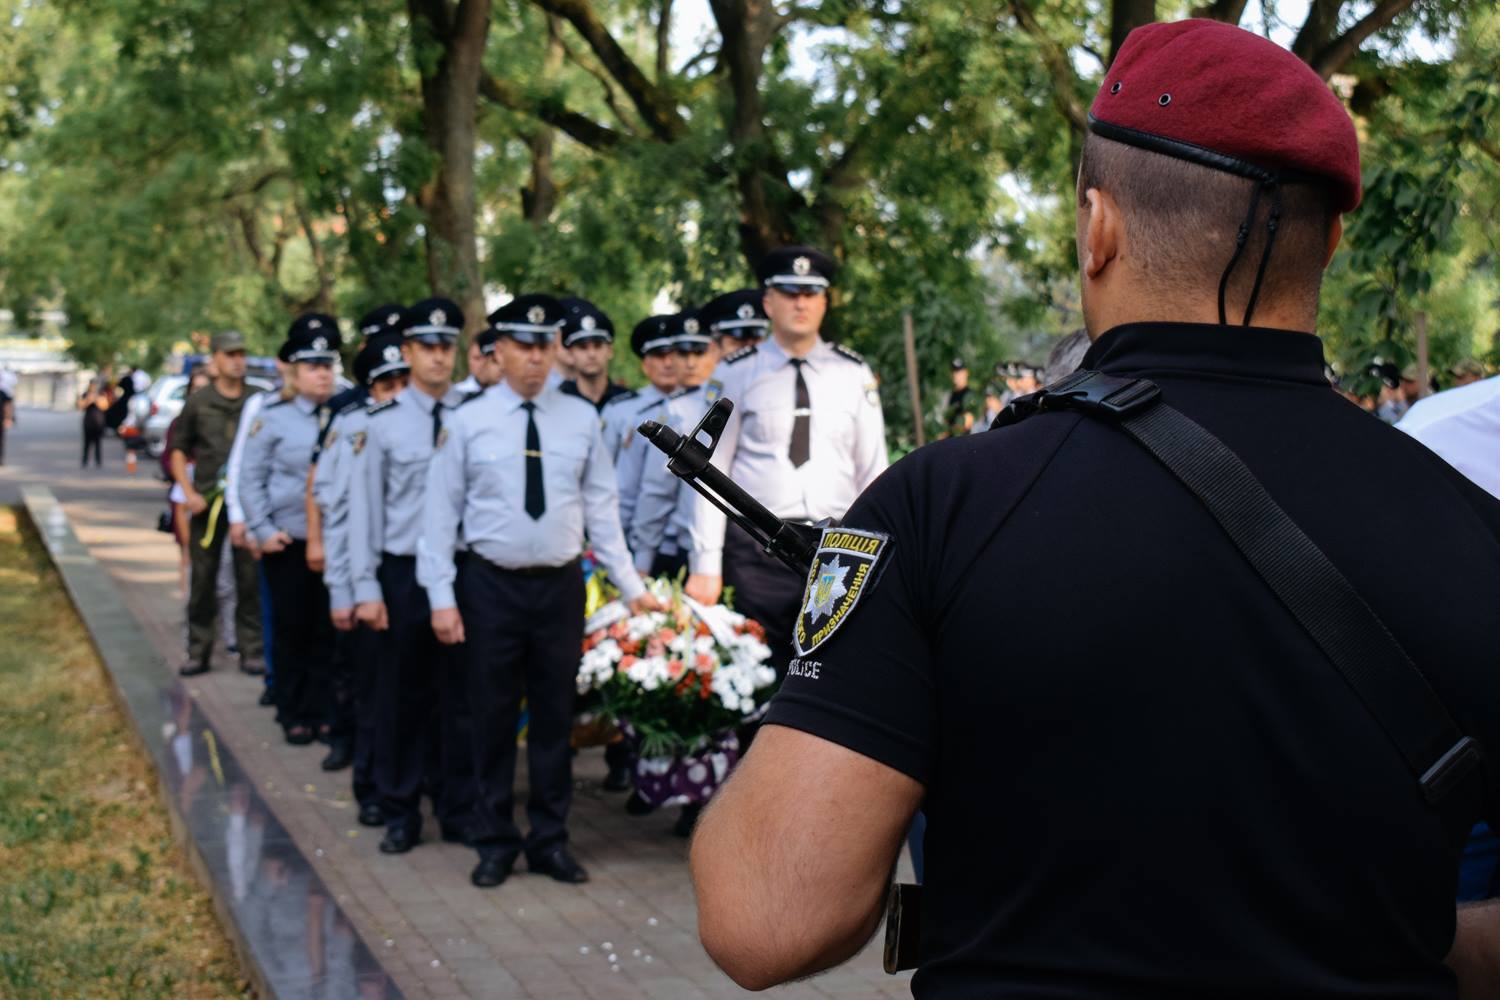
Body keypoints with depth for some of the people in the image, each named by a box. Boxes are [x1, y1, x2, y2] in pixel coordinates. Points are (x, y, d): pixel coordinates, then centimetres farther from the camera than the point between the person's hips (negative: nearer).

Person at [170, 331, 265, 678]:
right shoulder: (198, 402, 6)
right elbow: (178, 450, 10)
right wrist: (189, 493, -2)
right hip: (207, 501, 0)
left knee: (249, 578, 1)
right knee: (201, 578, 4)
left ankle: (251, 650, 10)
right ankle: (198, 651, 12)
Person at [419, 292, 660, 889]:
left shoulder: (581, 420, 5)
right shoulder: (467, 422, -1)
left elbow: (601, 507, 7)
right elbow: (441, 513, -1)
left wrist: (630, 587, 3)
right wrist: (442, 598, -7)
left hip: (560, 586, 2)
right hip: (491, 586, -2)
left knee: (556, 715, 9)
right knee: (493, 716, 6)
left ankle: (550, 840, 21)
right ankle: (494, 842, 19)